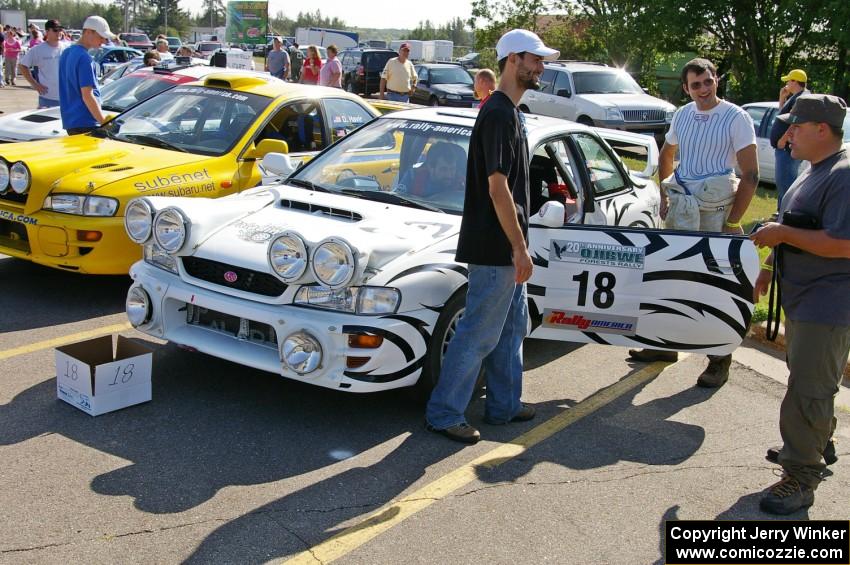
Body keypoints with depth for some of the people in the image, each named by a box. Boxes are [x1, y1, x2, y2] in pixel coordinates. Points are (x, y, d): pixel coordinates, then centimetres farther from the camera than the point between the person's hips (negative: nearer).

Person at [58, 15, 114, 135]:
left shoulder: (66, 53, 15)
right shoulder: (84, 58, -15)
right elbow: (87, 96, -20)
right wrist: (104, 121, -16)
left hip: (69, 121, 9)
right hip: (85, 124, -9)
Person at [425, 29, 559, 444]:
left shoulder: (508, 113, 15)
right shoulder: (499, 115, -17)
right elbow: (497, 187, -21)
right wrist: (520, 248, -20)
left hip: (504, 251, 10)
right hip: (495, 248, -10)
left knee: (511, 326, 17)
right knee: (479, 333, -3)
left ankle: (504, 405, 28)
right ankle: (444, 413, 7)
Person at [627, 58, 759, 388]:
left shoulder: (736, 118, -9)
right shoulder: (683, 115, 8)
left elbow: (751, 175, -12)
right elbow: (666, 154, 24)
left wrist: (732, 222, -15)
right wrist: (664, 196, 14)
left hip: (715, 212, -6)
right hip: (680, 208, 6)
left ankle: (720, 360, 9)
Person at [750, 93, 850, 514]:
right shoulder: (813, 172, 12)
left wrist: (781, 233, -21)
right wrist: (770, 269, 19)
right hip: (800, 299, 10)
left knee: (807, 393, -5)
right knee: (805, 381, 23)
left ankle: (801, 479, 5)